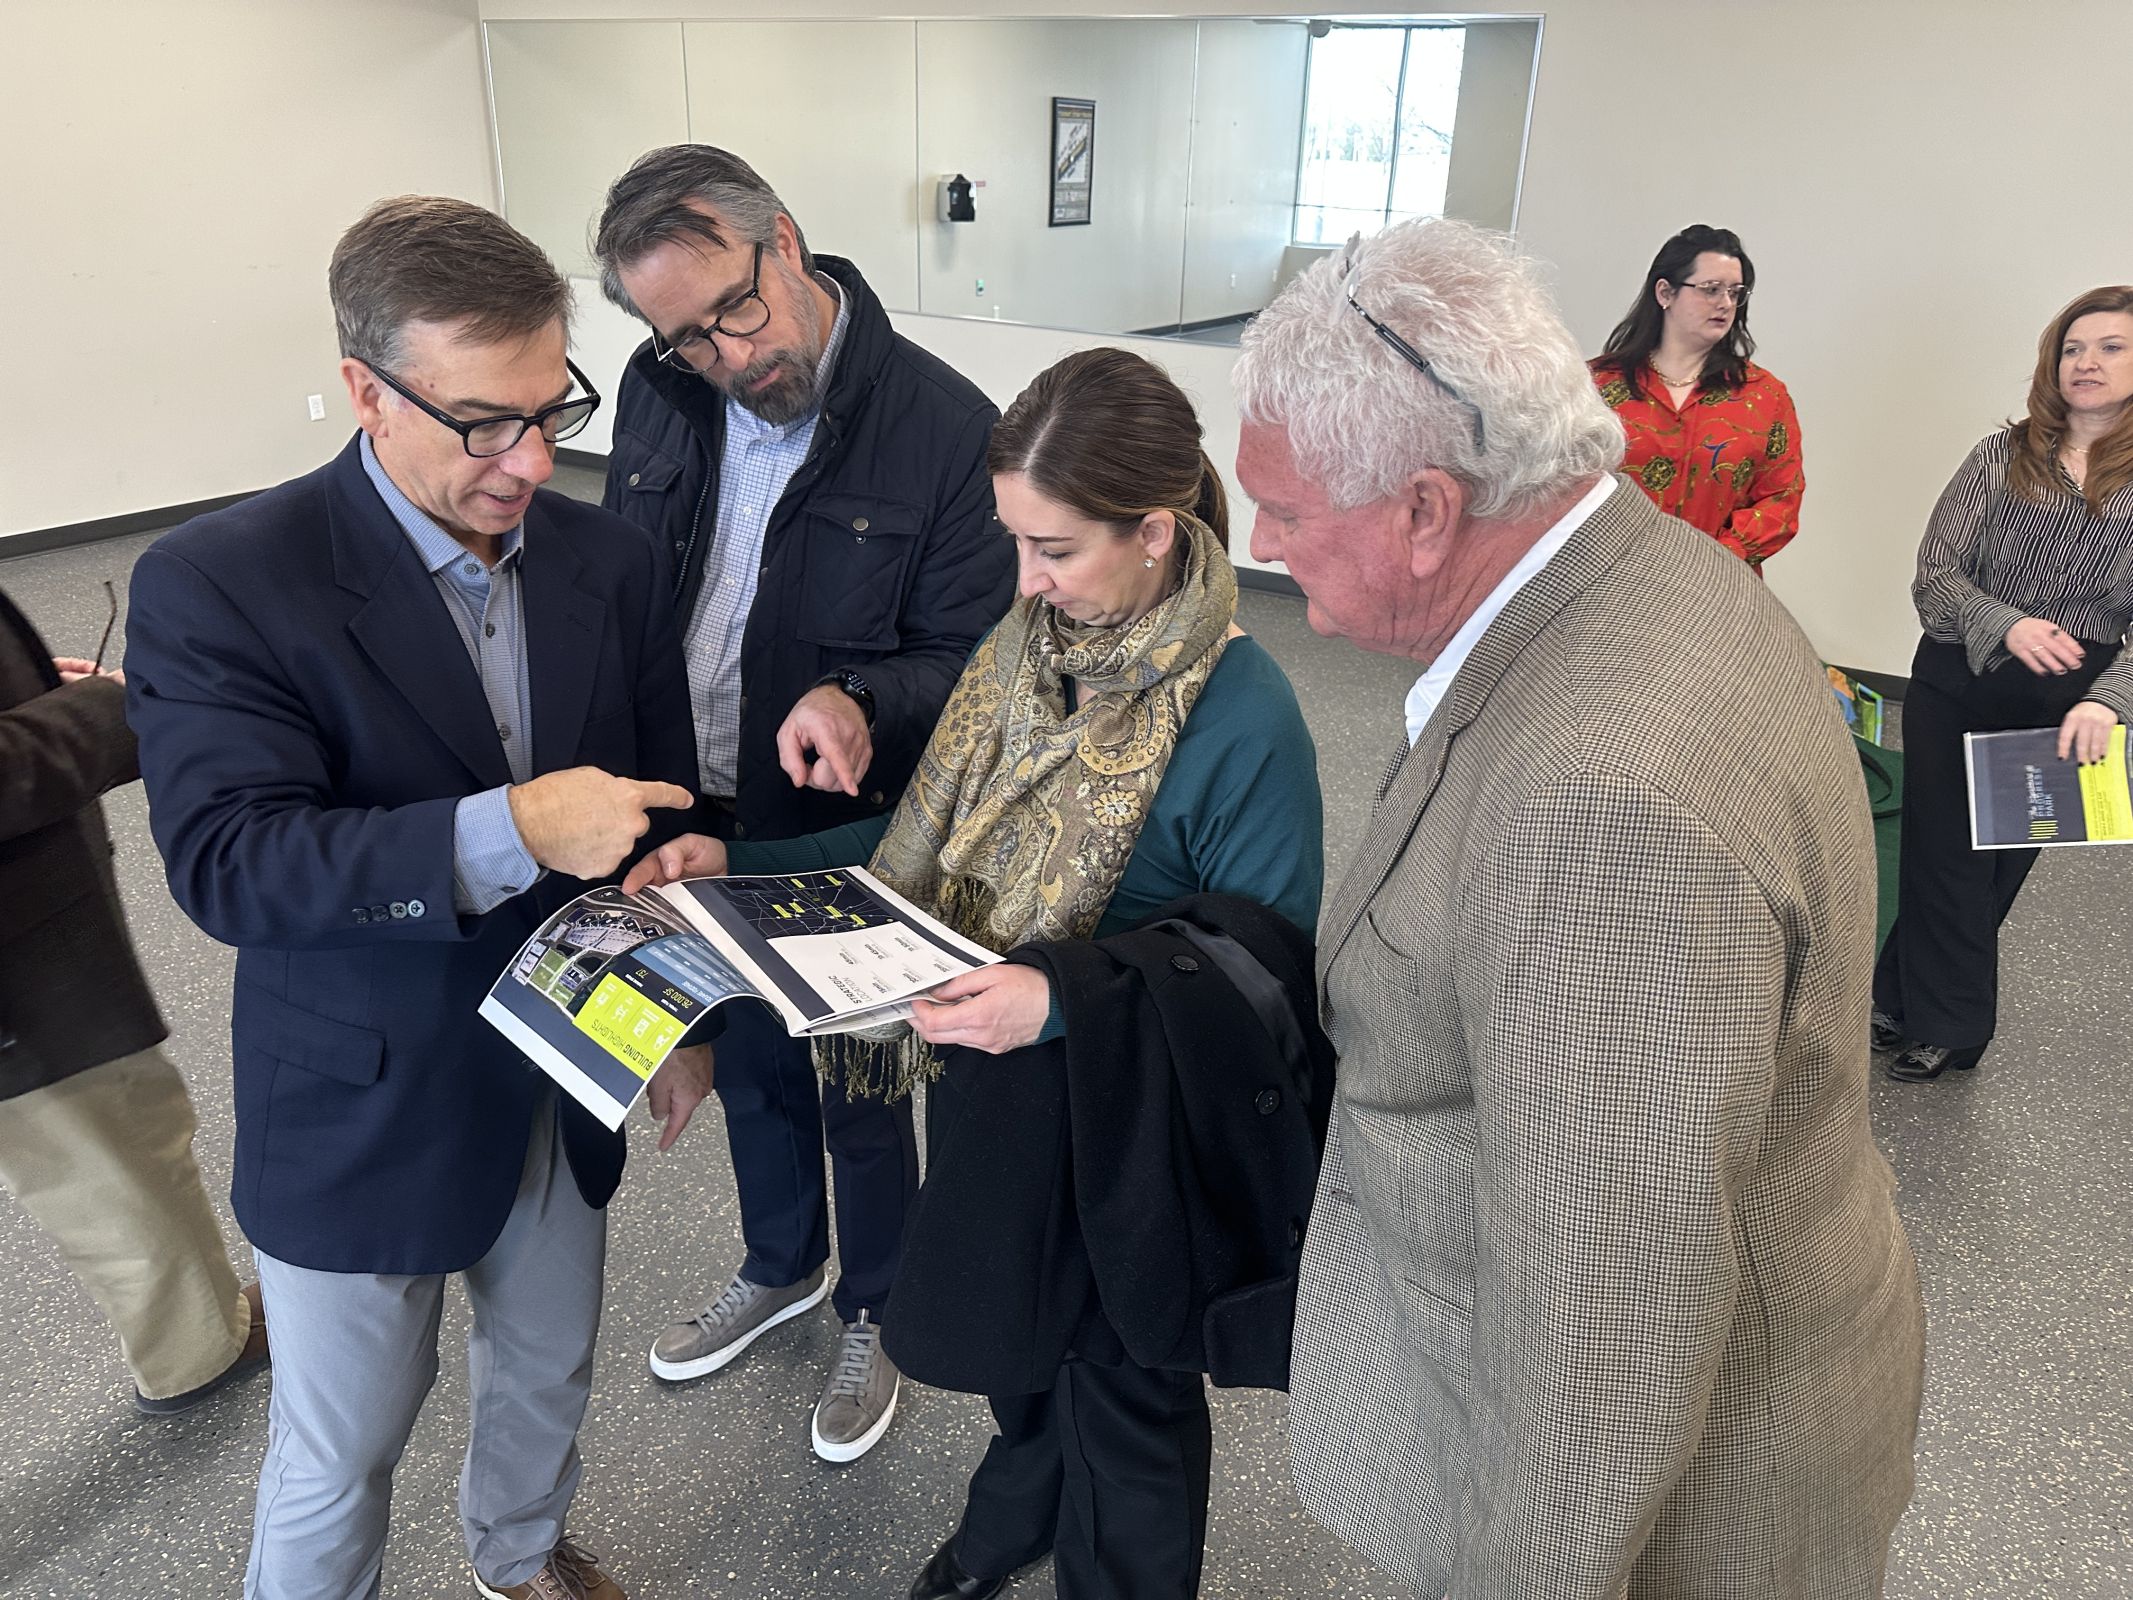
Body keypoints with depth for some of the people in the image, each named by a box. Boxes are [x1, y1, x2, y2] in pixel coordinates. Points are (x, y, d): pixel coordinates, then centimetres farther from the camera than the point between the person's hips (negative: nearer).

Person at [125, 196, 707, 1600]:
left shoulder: (607, 560, -5)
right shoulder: (219, 584, -19)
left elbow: (663, 813, 3)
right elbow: (225, 858, -28)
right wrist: (503, 833, -40)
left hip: (565, 1086, 5)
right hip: (362, 1116, -4)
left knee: (551, 1368, 27)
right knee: (340, 1455, 16)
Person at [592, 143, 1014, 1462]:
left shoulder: (947, 428, -22)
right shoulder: (662, 394, -5)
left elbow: (975, 662, -17)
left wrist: (858, 700, -37)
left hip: (852, 842, -5)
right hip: (700, 827, 5)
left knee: (861, 1099, 16)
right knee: (749, 1066, 26)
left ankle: (876, 1312, 45)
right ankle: (782, 1267, 53)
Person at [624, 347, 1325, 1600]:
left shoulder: (1245, 721, -26)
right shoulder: (1027, 646, -6)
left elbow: (1271, 969, -21)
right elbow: (939, 843, 3)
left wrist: (1070, 1000, -35)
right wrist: (733, 862, -6)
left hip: (1128, 1135, -6)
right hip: (1000, 1093, 6)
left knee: (1122, 1388, 20)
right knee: (1016, 1335, 30)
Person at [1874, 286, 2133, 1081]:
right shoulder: (2001, 456, 2)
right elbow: (1933, 576, -5)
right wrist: (2007, 624, -23)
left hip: (2066, 709, 0)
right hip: (1954, 688, 1)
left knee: (2002, 861, 10)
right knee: (1944, 857, 6)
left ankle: (1909, 1002, 27)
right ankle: (1948, 1026, 26)